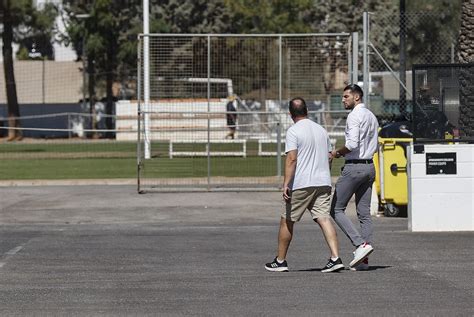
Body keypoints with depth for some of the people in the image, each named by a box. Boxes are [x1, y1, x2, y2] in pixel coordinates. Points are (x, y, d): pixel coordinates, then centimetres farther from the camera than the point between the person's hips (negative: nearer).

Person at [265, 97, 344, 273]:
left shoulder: (294, 131, -8)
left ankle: (280, 261, 14)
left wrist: (286, 184, -20)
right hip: (323, 183, 6)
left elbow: (292, 159, -17)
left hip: (301, 184, -6)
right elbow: (329, 157, 22)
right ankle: (335, 258, -17)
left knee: (287, 221, 7)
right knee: (324, 218, -2)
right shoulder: (321, 130, 14)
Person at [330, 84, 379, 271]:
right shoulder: (371, 116, 17)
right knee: (364, 213, 6)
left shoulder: (354, 116, -12)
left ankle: (361, 244, -14)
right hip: (369, 166, 9)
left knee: (336, 210, -1)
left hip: (354, 167, -9)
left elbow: (352, 143, -23)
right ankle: (363, 260, 3)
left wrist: (338, 152, -6)